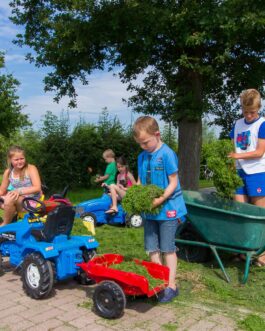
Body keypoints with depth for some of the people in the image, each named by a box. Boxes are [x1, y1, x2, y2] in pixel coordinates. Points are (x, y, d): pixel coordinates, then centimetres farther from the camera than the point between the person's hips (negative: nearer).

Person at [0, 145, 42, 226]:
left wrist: (19, 191, -32)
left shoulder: (31, 169, -12)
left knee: (10, 198, -30)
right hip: (16, 201, 6)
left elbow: (37, 188, -21)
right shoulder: (8, 172, 2)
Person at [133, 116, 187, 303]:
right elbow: (140, 182, 11)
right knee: (152, 249, 11)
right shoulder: (142, 157, 6)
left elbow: (173, 183, -14)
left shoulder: (167, 154, -14)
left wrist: (160, 199, -24)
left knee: (167, 249, 3)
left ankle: (171, 286, 15)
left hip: (168, 209, -6)